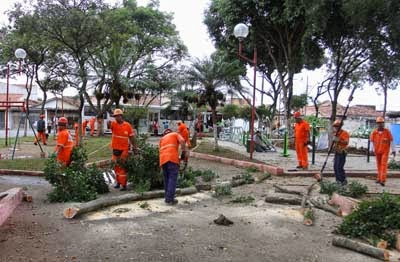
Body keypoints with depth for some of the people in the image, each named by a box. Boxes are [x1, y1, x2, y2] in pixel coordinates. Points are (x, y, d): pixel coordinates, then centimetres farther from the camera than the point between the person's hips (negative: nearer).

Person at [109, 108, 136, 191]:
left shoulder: (128, 125, -6)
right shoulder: (114, 124, -3)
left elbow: (131, 137, 0)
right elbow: (110, 126, -28)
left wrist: (134, 147, -1)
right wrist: (109, 124, -51)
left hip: (124, 149, -3)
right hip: (115, 148, 3)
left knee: (122, 166, -5)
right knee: (116, 166, 15)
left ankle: (124, 185, 0)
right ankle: (118, 182, 30)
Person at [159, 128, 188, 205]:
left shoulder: (162, 138, 32)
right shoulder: (175, 134, 22)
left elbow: (160, 150, 21)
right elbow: (182, 141, 0)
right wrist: (185, 151, 0)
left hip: (163, 159, 5)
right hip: (172, 158, -4)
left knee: (166, 179, 13)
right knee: (172, 178, -5)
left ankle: (167, 198, 14)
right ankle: (170, 199, -11)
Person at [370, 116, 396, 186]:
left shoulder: (387, 131, -10)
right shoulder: (374, 132, -4)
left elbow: (391, 141, -6)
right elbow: (371, 141, 0)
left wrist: (393, 150, -7)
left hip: (385, 151, -3)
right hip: (377, 151, 3)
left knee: (383, 164, -11)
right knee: (379, 165, 12)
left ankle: (382, 180, -15)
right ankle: (379, 178, 24)